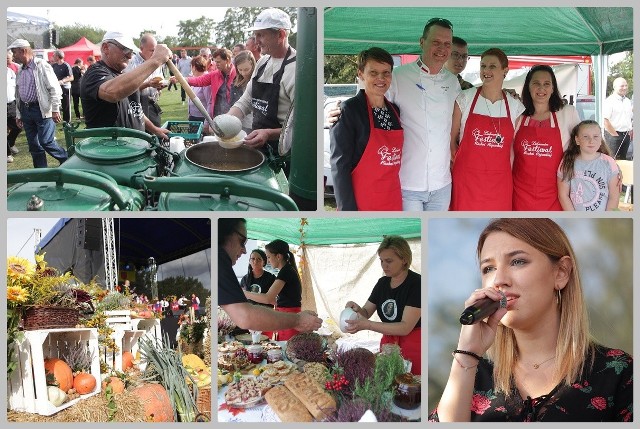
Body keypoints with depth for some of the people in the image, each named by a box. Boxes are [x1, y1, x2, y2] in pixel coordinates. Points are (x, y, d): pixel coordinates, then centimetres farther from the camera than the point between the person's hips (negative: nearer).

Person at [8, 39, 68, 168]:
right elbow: (18, 94, 20)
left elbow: (55, 89, -12)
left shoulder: (42, 66, -9)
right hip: (26, 110, 7)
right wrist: (18, 114, 18)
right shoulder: (20, 71, 13)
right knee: (33, 146, 8)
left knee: (46, 142, -13)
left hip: (42, 110, -7)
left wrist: (55, 110, -16)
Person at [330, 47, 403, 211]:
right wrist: (347, 210, -17)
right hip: (359, 204, -5)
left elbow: (396, 159, 14)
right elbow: (339, 166, -12)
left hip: (393, 202, 6)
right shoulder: (348, 110, -9)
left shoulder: (395, 111, 8)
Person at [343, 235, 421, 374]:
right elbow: (367, 312, 12)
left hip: (413, 347, -5)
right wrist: (357, 310, -11)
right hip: (388, 344, 6)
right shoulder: (383, 283, 5)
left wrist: (367, 325, -28)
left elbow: (405, 327, -21)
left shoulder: (416, 283, -15)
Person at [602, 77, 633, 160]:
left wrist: (631, 131, 12)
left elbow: (631, 118, 24)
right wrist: (615, 135, -15)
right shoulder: (609, 101, -9)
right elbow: (606, 121, -15)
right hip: (613, 134, -7)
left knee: (623, 159, 12)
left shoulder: (628, 101, 14)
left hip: (626, 135, 7)